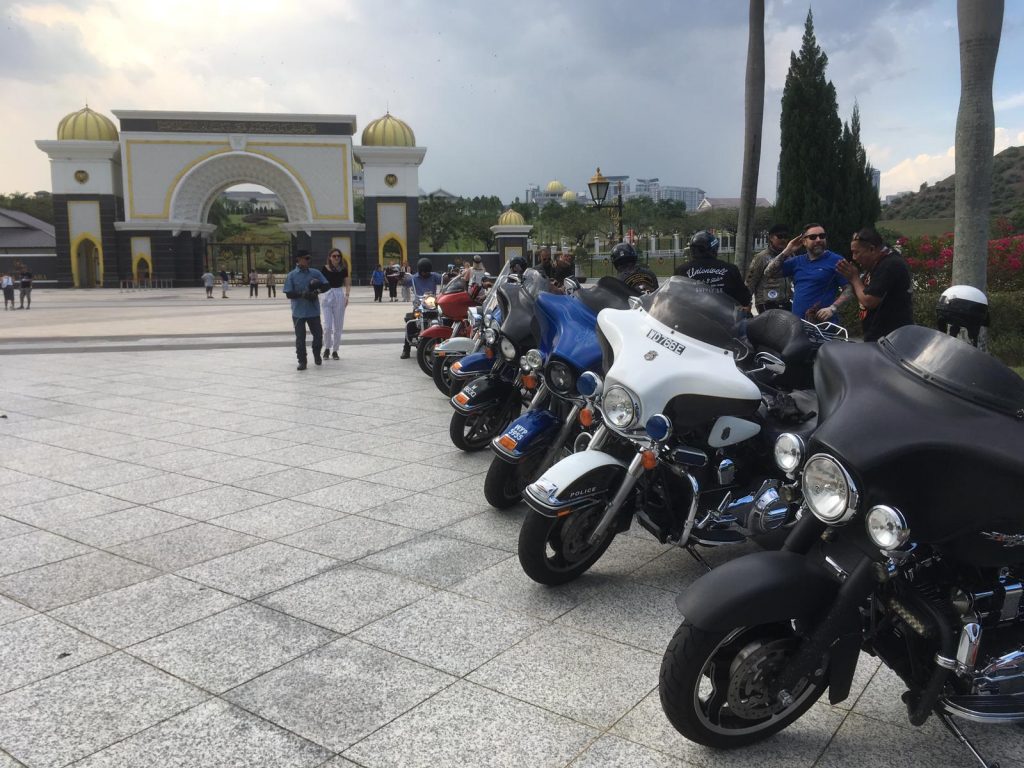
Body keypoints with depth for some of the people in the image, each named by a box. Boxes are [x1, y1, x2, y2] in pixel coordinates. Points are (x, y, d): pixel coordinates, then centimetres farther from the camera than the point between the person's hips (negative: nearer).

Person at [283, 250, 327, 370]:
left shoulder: (315, 273, 3)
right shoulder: (291, 275, -4)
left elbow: (325, 286, 5)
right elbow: (289, 294, -7)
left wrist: (318, 290, -15)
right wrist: (302, 294, -21)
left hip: (314, 311, 2)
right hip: (298, 312, -2)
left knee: (318, 334, 8)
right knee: (300, 337, 3)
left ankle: (317, 354, 35)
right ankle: (302, 361, 14)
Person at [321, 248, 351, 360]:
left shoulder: (343, 269, 4)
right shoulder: (325, 269, 0)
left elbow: (347, 284, 7)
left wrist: (347, 296, -6)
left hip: (339, 295, 2)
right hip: (327, 295, -2)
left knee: (338, 326, 5)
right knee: (327, 326, -7)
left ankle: (335, 350, 17)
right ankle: (326, 348, 14)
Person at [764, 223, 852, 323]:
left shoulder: (836, 261, -2)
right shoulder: (797, 261, 13)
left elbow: (849, 289, -5)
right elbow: (768, 273, 10)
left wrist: (832, 308, -19)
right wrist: (786, 252, 2)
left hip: (824, 323, -5)